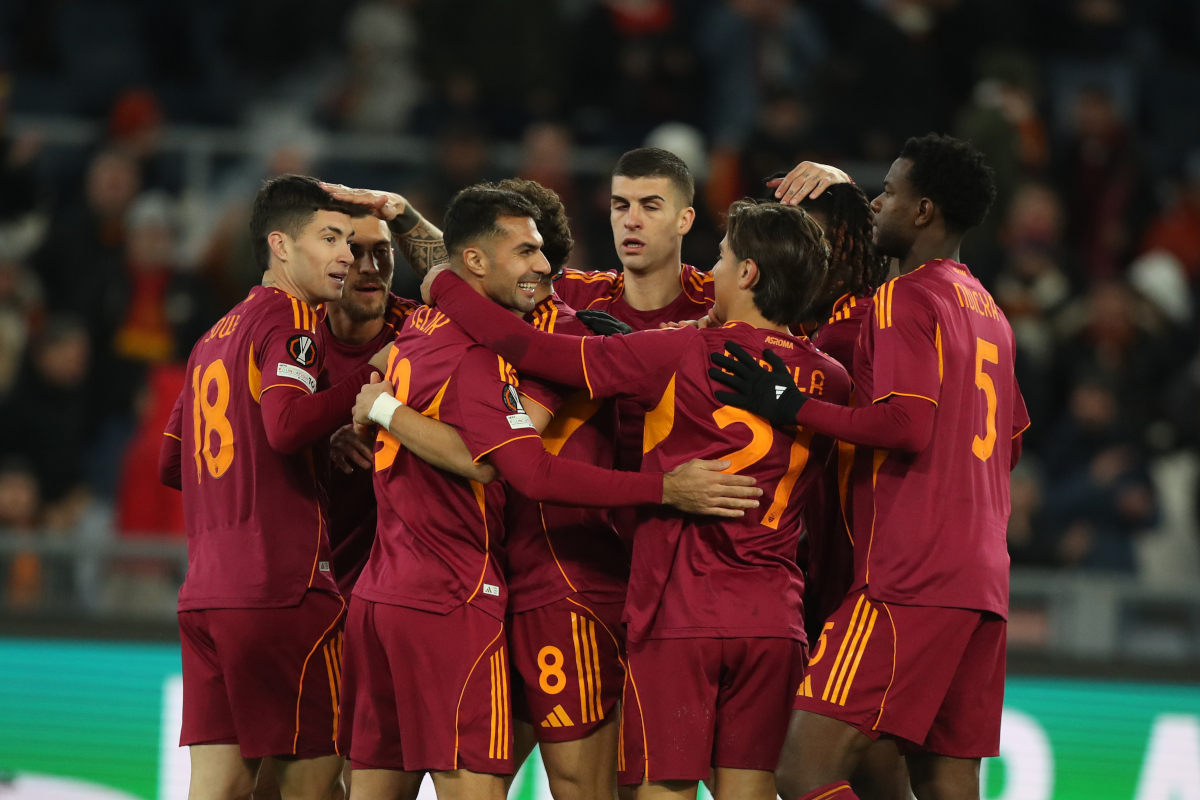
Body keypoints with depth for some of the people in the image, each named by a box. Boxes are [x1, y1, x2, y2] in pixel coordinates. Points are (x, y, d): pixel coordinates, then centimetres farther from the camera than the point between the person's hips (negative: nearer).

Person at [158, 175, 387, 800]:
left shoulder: (214, 337, 22)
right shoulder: (289, 316, -5)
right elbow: (287, 424, -22)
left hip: (204, 587, 8)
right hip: (284, 585, -8)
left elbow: (170, 464, 27)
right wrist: (373, 374, -13)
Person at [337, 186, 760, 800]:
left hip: (377, 592, 9)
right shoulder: (476, 354, -15)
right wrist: (665, 489, -25)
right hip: (449, 602, -9)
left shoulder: (417, 330, 12)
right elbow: (534, 474, -23)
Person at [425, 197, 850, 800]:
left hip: (679, 612, -4)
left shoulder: (681, 355, -8)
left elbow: (531, 349, -7)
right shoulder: (828, 381, 4)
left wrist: (444, 288, 8)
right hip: (774, 618, 4)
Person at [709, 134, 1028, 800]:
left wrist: (792, 407, -11)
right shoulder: (989, 312, 21)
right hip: (983, 582, 9)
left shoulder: (905, 298, -7)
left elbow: (907, 426, -19)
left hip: (908, 581, -9)